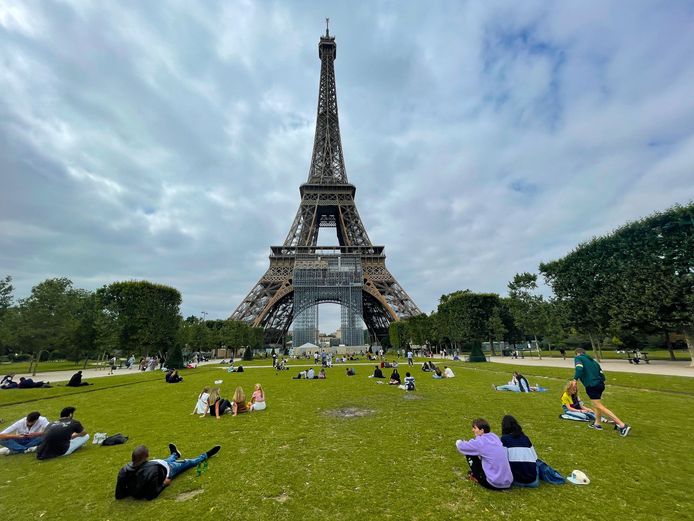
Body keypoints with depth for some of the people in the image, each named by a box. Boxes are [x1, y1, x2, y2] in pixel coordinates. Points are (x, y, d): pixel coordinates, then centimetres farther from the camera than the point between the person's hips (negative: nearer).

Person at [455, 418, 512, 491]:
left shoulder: (480, 442, -16)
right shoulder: (494, 436, 2)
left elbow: (461, 447, -4)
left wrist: (459, 442, 16)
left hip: (494, 484, -7)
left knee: (469, 455, 3)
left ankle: (477, 478, 16)